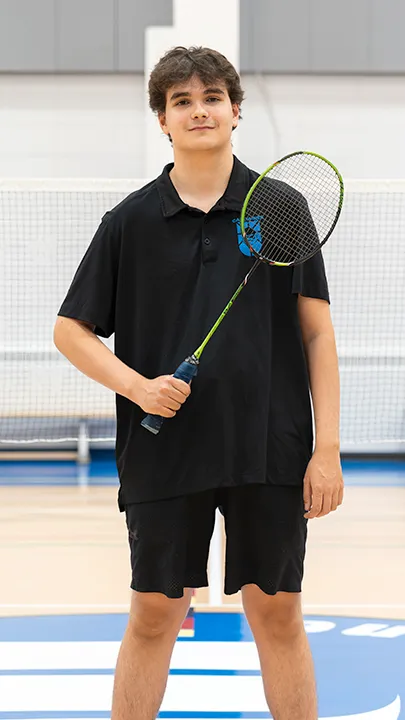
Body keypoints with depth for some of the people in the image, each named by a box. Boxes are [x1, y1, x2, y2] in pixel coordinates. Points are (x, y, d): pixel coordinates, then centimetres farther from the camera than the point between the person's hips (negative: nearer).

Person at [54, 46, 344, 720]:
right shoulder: (130, 221, 3)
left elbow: (317, 332, 3)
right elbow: (71, 330, 7)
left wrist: (327, 448, -4)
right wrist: (138, 386, -10)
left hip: (270, 453, 0)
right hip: (165, 455, 0)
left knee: (278, 614, 6)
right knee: (153, 615, 5)